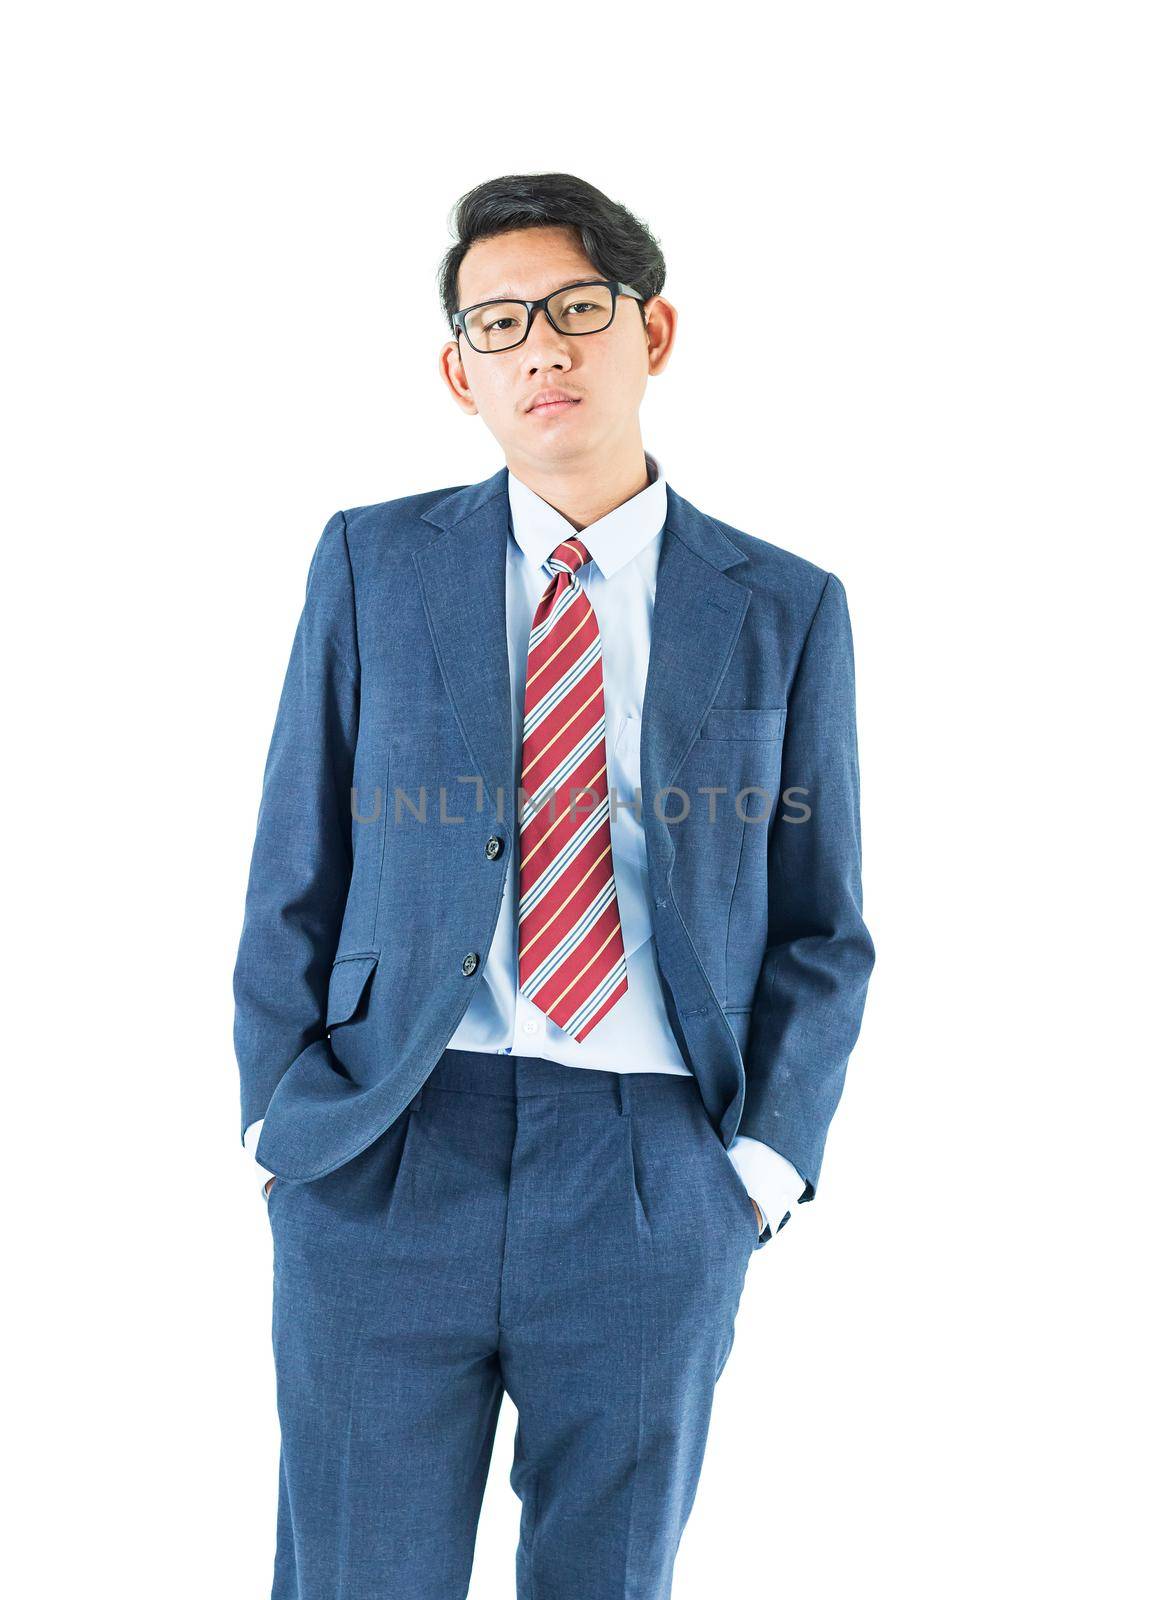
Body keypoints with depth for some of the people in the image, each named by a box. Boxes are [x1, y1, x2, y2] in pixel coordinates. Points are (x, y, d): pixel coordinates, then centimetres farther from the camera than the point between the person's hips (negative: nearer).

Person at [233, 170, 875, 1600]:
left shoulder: (785, 612, 5)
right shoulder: (373, 564, 6)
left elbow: (819, 931, 7)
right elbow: (295, 872, 6)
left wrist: (764, 1160, -4)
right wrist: (282, 1113, -2)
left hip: (657, 1186, 1)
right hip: (384, 1162, 0)